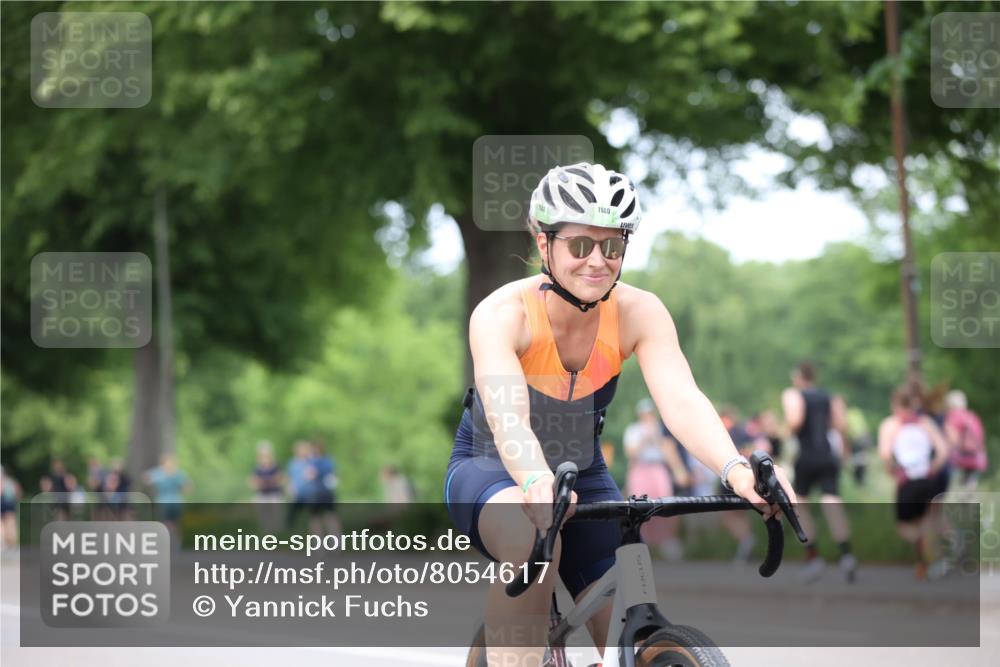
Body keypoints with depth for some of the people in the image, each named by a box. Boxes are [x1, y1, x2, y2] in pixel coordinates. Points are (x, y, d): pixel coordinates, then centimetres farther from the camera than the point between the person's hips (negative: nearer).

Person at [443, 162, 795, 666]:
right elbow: (507, 420, -42)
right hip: (492, 472, -4)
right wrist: (538, 483, -64)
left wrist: (735, 469, -52)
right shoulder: (501, 314, -26)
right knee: (533, 537, -39)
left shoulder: (639, 313, -17)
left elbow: (682, 401, -32)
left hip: (582, 477, 4)